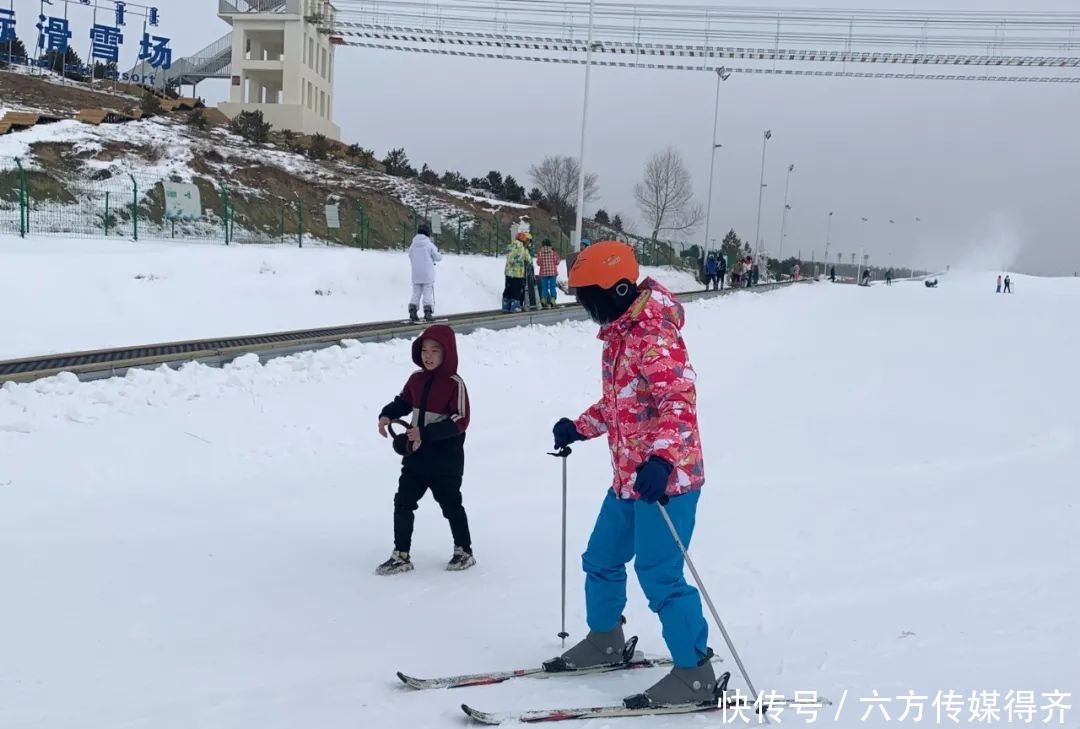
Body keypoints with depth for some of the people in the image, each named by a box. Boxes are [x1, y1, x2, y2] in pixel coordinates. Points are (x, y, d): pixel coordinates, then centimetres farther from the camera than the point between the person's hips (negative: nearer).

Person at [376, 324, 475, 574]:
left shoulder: (455, 383, -17)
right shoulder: (416, 379, 3)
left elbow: (459, 422, -21)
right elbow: (403, 402, 18)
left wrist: (426, 433, -28)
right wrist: (387, 415, -3)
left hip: (445, 459, -6)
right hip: (416, 455, 6)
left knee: (451, 505, 9)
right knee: (403, 503, 5)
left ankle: (464, 551, 28)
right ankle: (401, 555, 14)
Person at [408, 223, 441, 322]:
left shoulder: (413, 244, 2)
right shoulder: (429, 244, -10)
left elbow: (411, 257, 11)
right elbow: (437, 257, -5)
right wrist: (439, 254, 18)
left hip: (416, 274, 4)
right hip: (427, 274, -4)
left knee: (416, 293, 10)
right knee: (428, 293, 2)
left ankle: (412, 313, 3)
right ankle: (427, 313, -3)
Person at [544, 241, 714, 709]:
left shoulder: (653, 335, -19)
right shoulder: (618, 334, 12)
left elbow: (680, 398, -29)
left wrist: (662, 459, -40)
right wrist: (579, 428, 22)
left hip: (666, 477, -10)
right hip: (628, 477, 10)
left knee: (659, 574, -8)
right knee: (601, 559, 19)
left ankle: (695, 674, 3)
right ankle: (604, 640, 39)